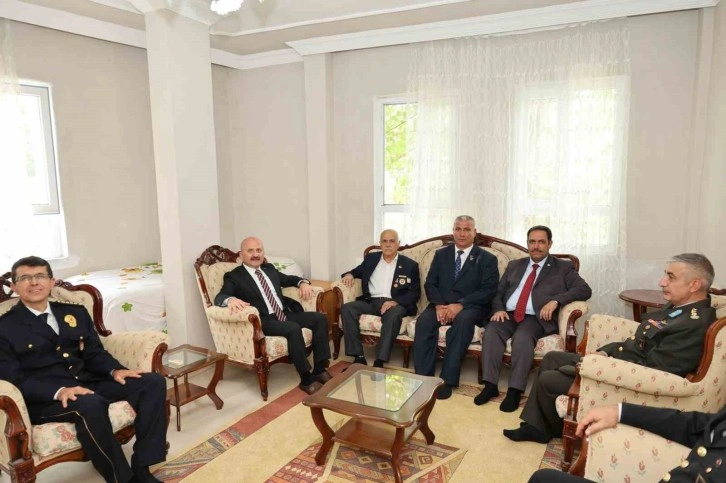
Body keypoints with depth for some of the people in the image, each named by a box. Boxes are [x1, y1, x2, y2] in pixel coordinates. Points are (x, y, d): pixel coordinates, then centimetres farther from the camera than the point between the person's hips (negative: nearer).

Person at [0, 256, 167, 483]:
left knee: (153, 382, -14)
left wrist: (114, 370, -9)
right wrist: (58, 391, -25)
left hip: (87, 383, 6)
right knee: (90, 405, -38)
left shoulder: (75, 312, 17)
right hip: (44, 399, -5)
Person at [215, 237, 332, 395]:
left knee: (320, 318, -10)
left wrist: (303, 282, 8)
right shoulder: (233, 276, -1)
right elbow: (219, 298, -15)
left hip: (285, 314, 7)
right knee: (293, 328, -33)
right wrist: (231, 299, -40)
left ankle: (319, 369, -5)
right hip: (263, 321, -7)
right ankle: (306, 379, -20)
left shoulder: (270, 268, 18)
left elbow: (289, 279, 32)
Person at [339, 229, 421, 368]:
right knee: (347, 308, -23)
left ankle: (379, 361, -38)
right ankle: (358, 356, -25)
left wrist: (395, 302, -17)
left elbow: (415, 293, 0)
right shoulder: (371, 258, 15)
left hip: (394, 303, -3)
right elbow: (358, 271, 30)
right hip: (371, 301, 4)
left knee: (394, 314, -38)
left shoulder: (410, 265, 5)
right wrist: (349, 274, 4)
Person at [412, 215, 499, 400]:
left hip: (471, 307, -2)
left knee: (463, 320, -36)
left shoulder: (487, 259, 5)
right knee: (423, 320, -29)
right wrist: (439, 305, -14)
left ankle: (448, 380, -30)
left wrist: (460, 305, -20)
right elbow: (430, 283, 7)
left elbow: (488, 291, -6)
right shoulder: (441, 254, 15)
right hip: (441, 304, 3)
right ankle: (424, 377, -24)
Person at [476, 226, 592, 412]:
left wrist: (555, 301, -18)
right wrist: (499, 309, -3)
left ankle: (515, 390, -27)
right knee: (491, 331, -28)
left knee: (522, 337, -35)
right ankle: (490, 385, -24)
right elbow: (498, 292, 20)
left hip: (536, 318, -3)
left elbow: (585, 290, -3)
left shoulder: (563, 267, 10)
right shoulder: (514, 265, 22)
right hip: (508, 315, 3)